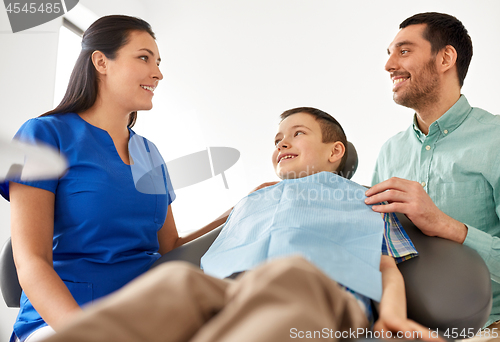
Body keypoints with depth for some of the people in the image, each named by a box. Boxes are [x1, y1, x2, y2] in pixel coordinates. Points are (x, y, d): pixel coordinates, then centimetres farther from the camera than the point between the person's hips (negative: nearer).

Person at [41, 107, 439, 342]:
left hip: (327, 292, -2)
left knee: (289, 273, -41)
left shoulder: (366, 199, 36)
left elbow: (389, 266, 21)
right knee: (176, 279, -36)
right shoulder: (249, 202, 43)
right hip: (226, 291, 2)